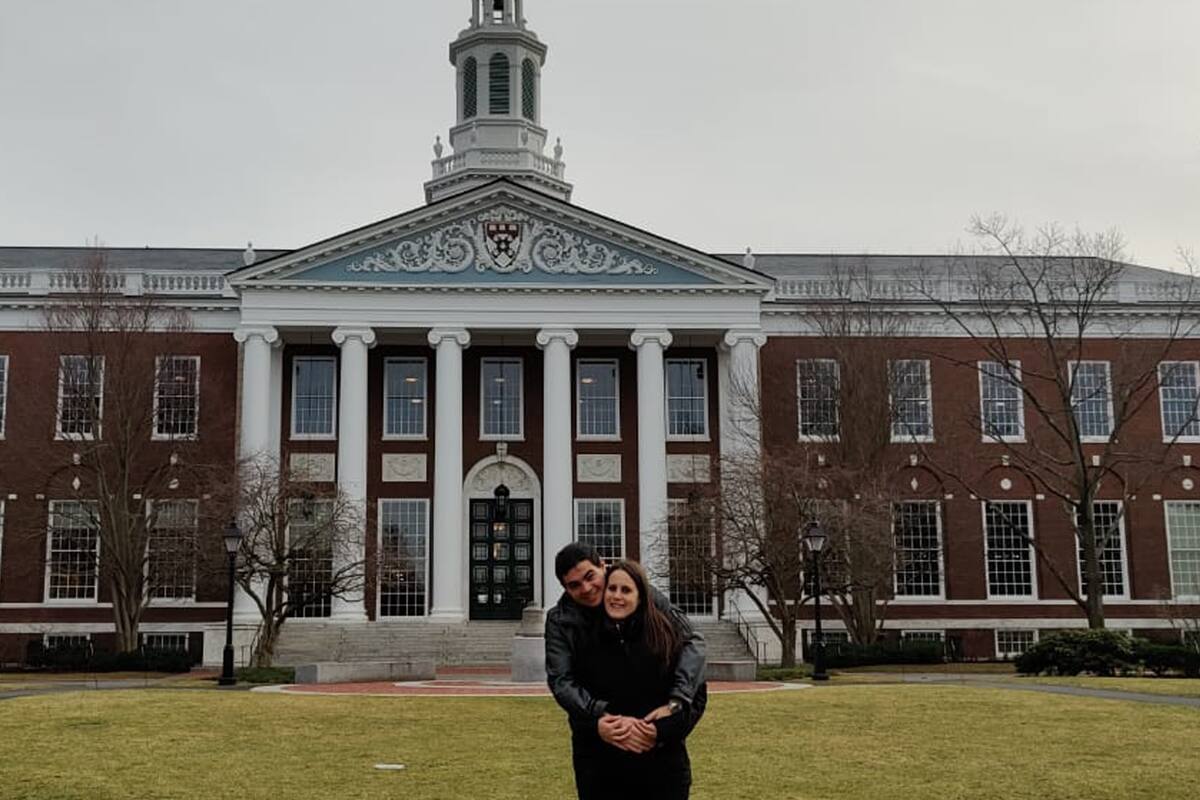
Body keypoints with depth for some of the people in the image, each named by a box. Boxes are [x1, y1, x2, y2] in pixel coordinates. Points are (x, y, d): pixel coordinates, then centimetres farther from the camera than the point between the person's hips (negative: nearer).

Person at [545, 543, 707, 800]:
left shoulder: (644, 596, -9)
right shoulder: (560, 621, -6)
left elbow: (692, 642, -11)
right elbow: (561, 681, -14)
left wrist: (676, 702, -24)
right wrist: (600, 717, -31)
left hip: (653, 726, 0)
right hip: (595, 738, 1)